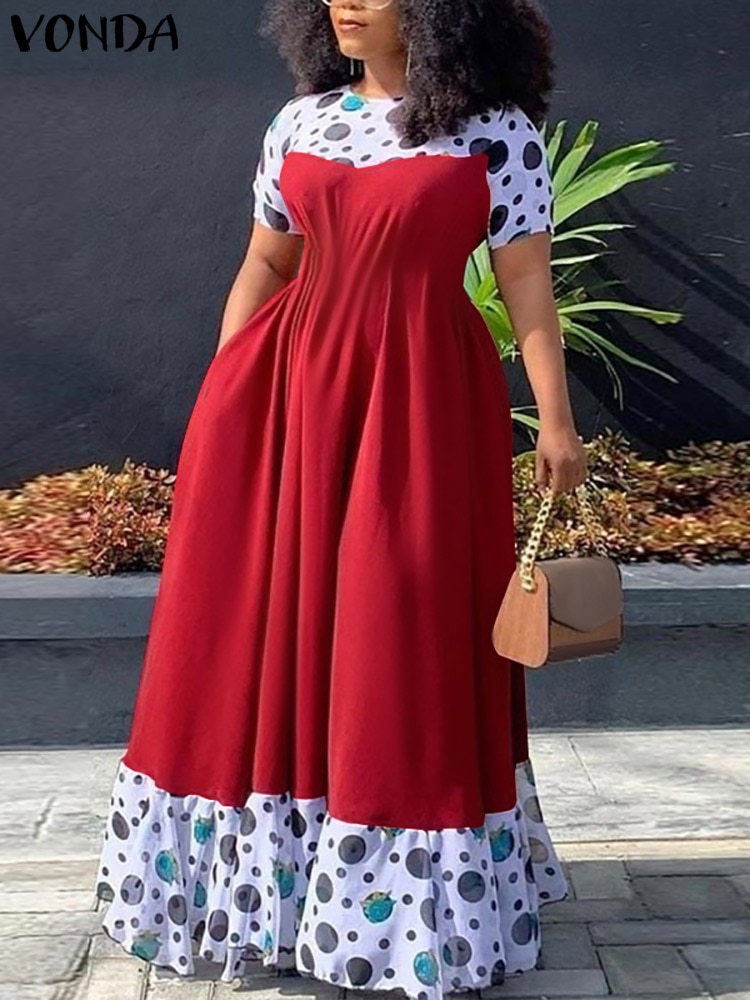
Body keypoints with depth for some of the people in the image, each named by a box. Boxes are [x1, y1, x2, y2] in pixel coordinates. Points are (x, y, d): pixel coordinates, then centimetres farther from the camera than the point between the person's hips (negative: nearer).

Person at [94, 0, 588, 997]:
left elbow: (527, 282, -3)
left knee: (402, 632, 0)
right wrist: (223, 402, 10)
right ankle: (259, 870, 25)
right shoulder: (299, 122, 9)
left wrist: (555, 421, -8)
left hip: (420, 400, -4)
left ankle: (421, 903, 17)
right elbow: (265, 264, 13)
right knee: (262, 617, 7)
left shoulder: (498, 131, -2)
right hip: (292, 387, 4)